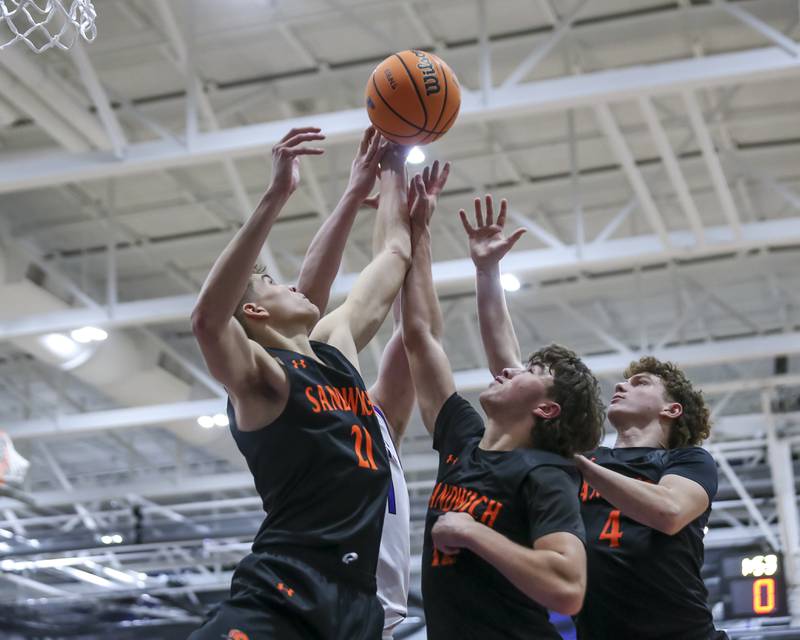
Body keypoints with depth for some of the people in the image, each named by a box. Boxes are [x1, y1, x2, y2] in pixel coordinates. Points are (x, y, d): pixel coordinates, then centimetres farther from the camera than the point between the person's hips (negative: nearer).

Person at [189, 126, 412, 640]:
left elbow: (396, 253, 32)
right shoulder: (259, 376, -2)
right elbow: (207, 318, -26)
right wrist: (277, 197, -29)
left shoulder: (336, 348, 20)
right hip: (283, 597, -8)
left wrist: (394, 166, 33)